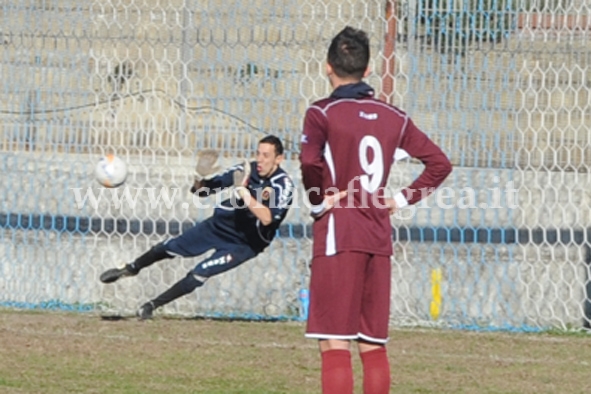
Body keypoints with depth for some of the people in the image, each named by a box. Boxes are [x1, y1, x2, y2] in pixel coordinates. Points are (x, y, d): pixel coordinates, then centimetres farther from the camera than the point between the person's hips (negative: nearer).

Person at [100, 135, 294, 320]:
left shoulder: (283, 185, -22)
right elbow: (201, 191, -3)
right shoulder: (246, 170, -9)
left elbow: (266, 218, -37)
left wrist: (244, 193, -41)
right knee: (169, 248, 6)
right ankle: (131, 268, 33)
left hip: (245, 244, -4)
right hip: (220, 224, 5)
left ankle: (152, 305, -1)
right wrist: (200, 179, -25)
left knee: (200, 274, -16)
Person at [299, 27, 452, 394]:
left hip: (338, 236, -5)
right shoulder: (393, 117, 11)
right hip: (380, 238, 5)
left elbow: (309, 163, -23)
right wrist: (403, 199, 11)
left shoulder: (322, 113, -6)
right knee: (374, 346, 11)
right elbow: (439, 163, 11)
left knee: (335, 345, -6)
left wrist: (320, 201, -7)